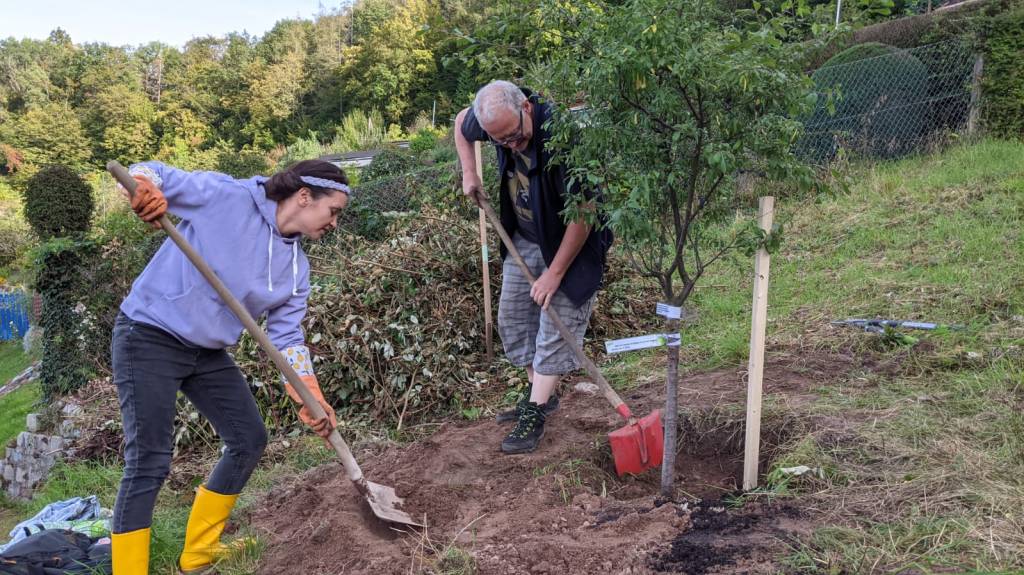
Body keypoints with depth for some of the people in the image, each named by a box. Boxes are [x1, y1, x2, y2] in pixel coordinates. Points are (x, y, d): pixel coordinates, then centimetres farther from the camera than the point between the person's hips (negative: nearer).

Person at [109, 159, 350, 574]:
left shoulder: (297, 266, 2)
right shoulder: (225, 196, -15)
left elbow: (286, 335, 2)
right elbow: (152, 174, -10)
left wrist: (308, 397, -10)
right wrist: (145, 188, -35)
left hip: (208, 353, 8)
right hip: (149, 337, -8)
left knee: (249, 439, 9)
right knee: (149, 464, -9)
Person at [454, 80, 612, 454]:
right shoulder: (497, 121, -14)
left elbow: (583, 213, -30)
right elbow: (461, 122, 12)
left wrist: (554, 273, -24)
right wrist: (469, 172, 0)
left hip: (571, 244, -7)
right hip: (524, 240, 7)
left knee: (556, 329, -6)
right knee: (512, 319, 12)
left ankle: (535, 414, 2)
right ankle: (541, 395, 26)